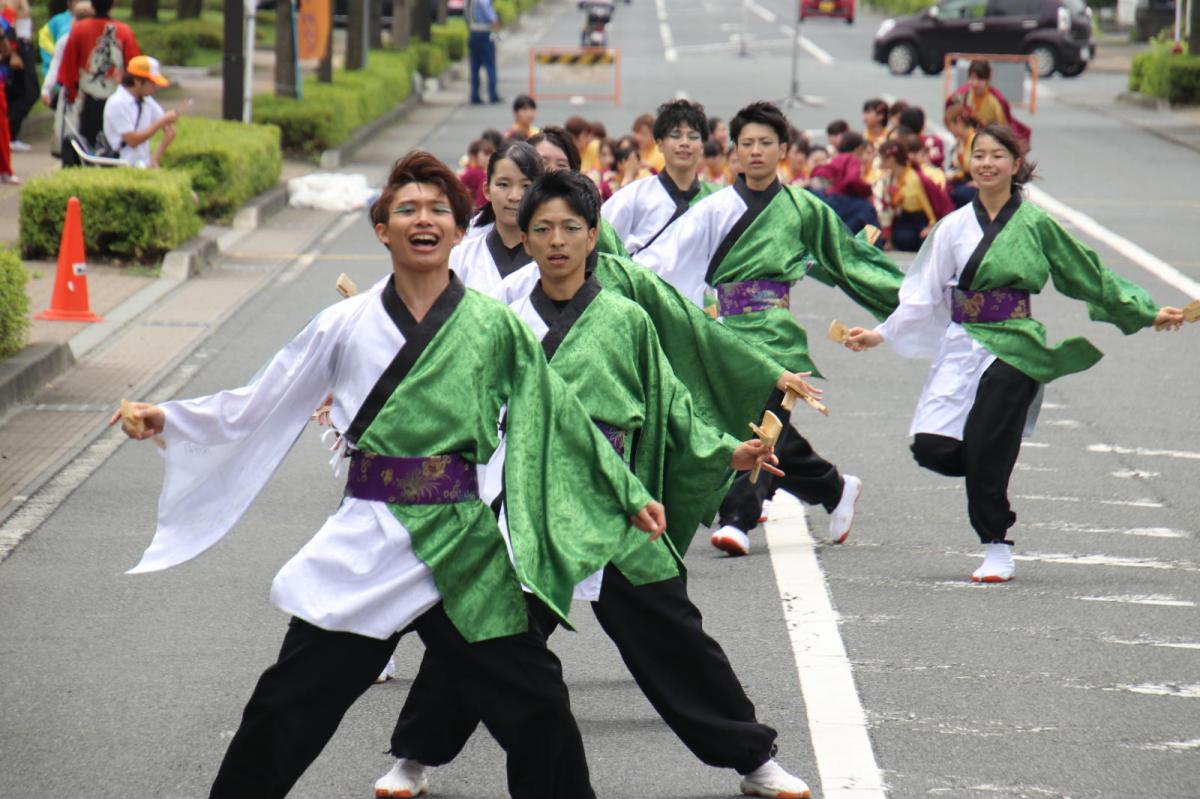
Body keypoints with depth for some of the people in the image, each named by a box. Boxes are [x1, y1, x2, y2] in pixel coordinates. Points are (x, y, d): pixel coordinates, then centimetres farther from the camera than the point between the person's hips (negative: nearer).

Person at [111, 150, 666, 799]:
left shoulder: (495, 327, 3)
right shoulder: (346, 326, 5)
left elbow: (558, 416, 11)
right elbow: (259, 407, 10)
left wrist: (628, 495, 12)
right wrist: (166, 420, 3)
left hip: (463, 546, 0)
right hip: (367, 544, 0)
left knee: (536, 707, 1)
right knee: (286, 709, -1)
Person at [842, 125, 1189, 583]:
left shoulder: (1036, 225, 1)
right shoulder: (954, 227, 9)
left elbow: (1090, 277, 9)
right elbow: (923, 293, 13)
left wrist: (1148, 315, 11)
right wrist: (881, 335, 6)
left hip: (1014, 350, -3)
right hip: (962, 347, 3)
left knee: (986, 450, -11)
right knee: (932, 447, -9)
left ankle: (997, 549, 6)